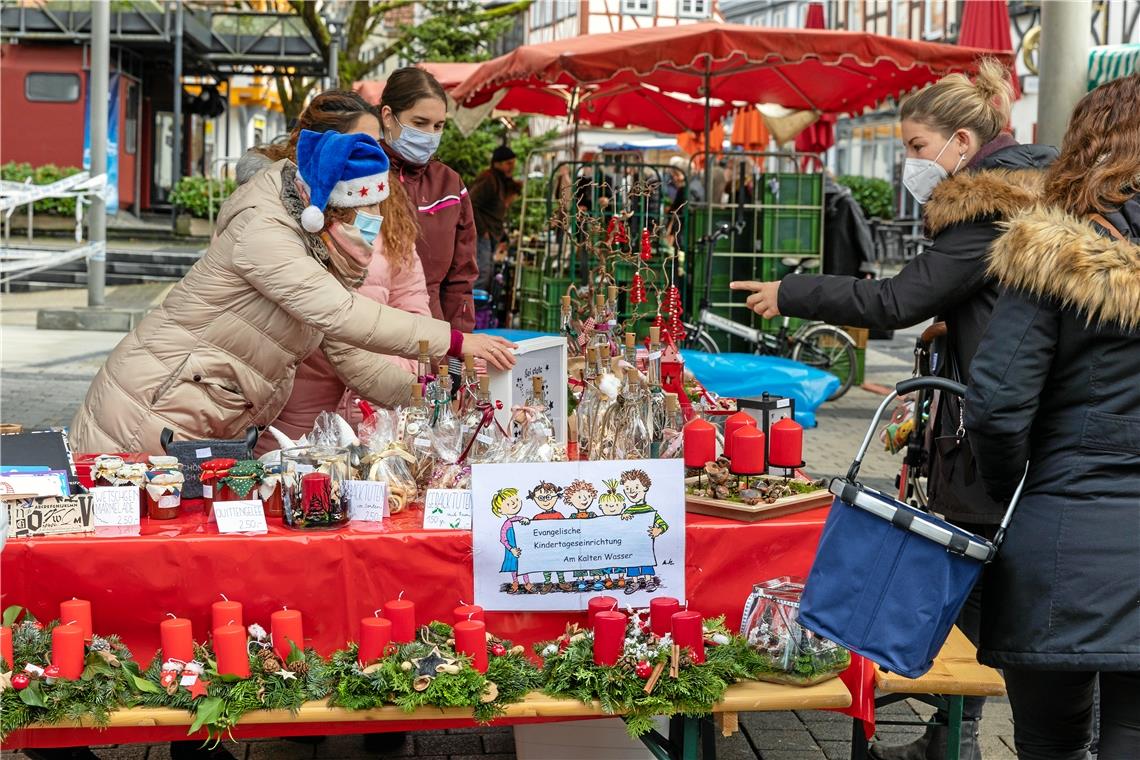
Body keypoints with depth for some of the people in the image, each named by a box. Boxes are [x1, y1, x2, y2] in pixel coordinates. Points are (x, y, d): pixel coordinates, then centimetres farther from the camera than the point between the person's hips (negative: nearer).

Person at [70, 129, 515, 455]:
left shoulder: (320, 254, 7)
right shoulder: (262, 233, -23)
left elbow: (347, 350, 7)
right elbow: (340, 315, -34)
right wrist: (454, 342, -35)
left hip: (213, 428, 9)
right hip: (155, 406, -9)